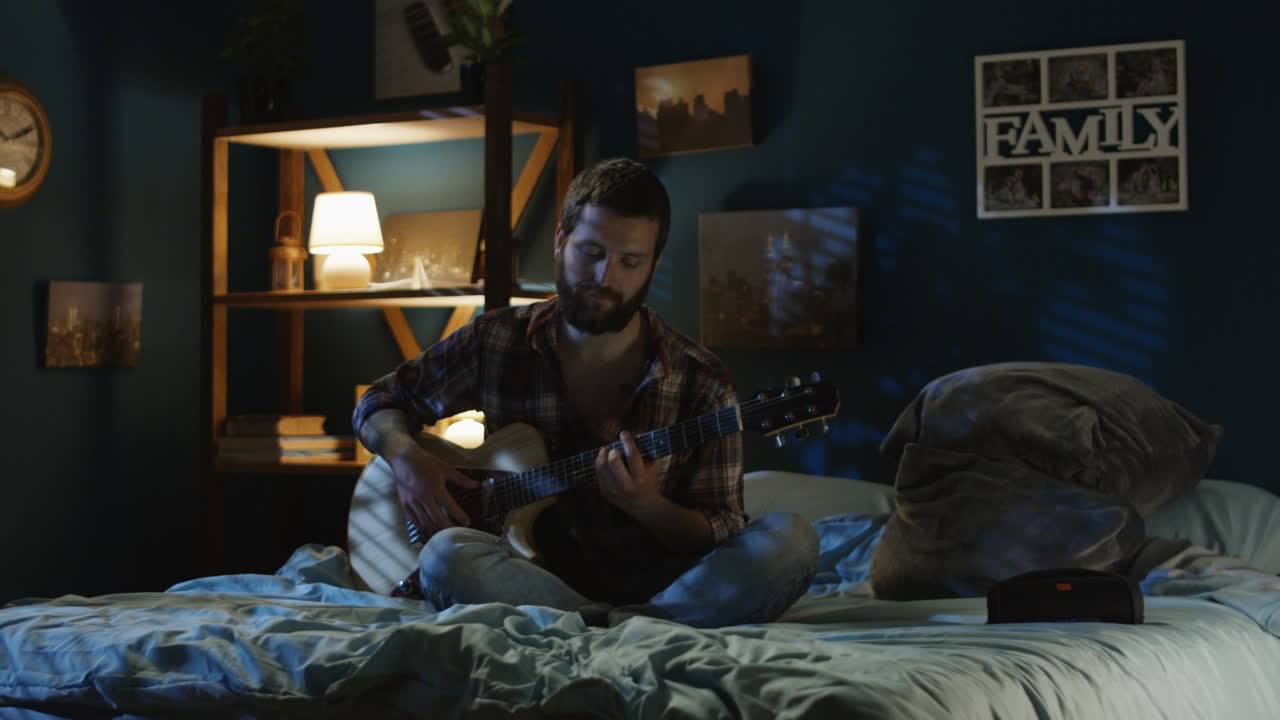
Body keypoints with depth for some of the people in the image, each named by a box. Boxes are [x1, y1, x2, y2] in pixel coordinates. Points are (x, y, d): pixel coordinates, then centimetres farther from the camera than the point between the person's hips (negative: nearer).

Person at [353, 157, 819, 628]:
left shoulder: (699, 382, 0)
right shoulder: (495, 342, 4)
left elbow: (721, 538, 1)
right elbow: (380, 402, 18)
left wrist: (647, 506, -20)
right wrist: (407, 457, -5)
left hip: (655, 587, 0)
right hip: (535, 579, 0)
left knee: (789, 541, -27)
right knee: (447, 554, -34)